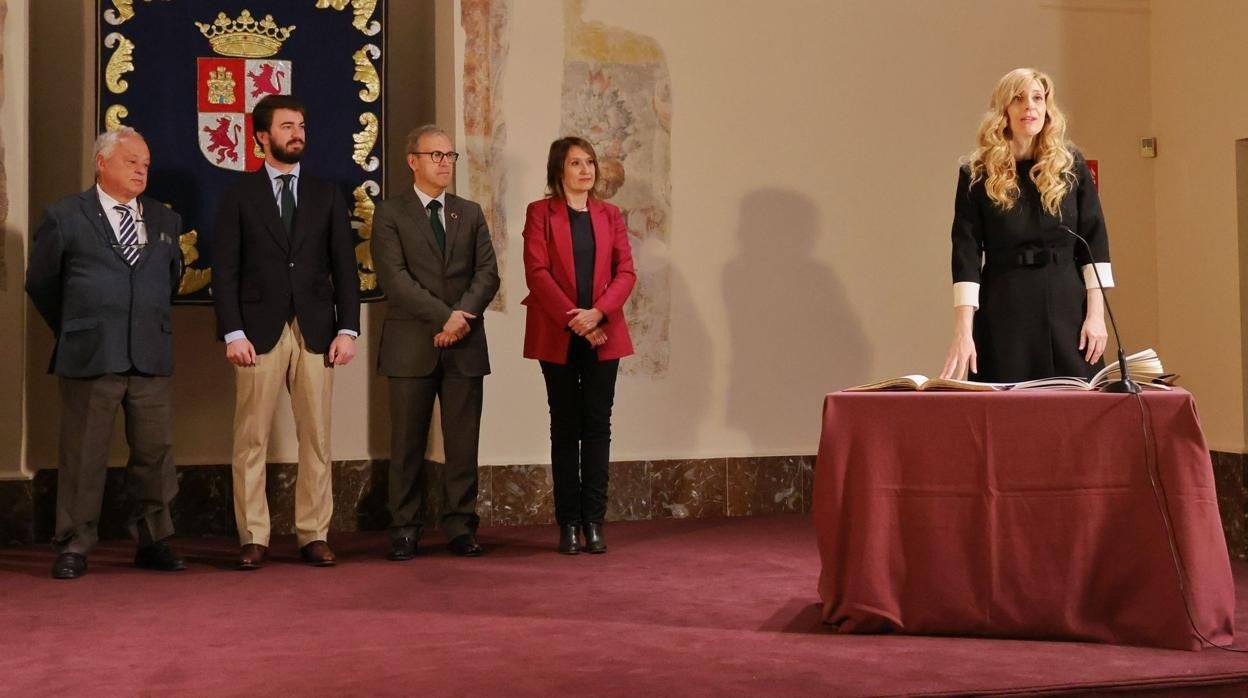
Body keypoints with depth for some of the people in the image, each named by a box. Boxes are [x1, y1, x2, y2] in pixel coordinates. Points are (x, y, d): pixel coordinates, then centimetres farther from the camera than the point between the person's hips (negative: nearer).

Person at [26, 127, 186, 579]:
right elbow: (40, 284, 9)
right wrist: (74, 332, 12)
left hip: (152, 356, 4)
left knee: (155, 451, 4)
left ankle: (153, 541, 15)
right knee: (83, 456, 1)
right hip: (89, 356, -3)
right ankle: (73, 547, 10)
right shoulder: (64, 217, 2)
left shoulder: (165, 220, 13)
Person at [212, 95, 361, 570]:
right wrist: (233, 333, -8)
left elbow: (344, 267, 9)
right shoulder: (240, 195, 6)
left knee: (316, 439, 2)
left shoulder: (327, 196, 12)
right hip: (259, 331, -2)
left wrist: (347, 329, -1)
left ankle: (314, 536, 9)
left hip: (316, 331, 2)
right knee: (251, 440, -1)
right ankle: (253, 539, 7)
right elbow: (225, 270, 1)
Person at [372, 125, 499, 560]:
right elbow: (394, 277, -9)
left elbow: (488, 274, 6)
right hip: (411, 345, -3)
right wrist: (443, 316, -16)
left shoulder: (471, 214, 15)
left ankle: (460, 527, 11)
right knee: (407, 443, 2)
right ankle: (405, 529, 9)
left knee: (463, 441, 4)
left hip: (466, 345, 3)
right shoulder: (390, 214, 3)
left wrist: (462, 316, -12)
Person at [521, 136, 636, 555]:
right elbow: (537, 272, -7)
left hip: (603, 334, 2)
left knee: (598, 426, 1)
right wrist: (573, 318, -15)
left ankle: (594, 522, 6)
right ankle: (569, 524, 8)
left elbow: (626, 271, 4)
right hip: (558, 336, -2)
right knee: (566, 427, 3)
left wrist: (597, 312, -12)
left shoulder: (610, 215, 12)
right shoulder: (541, 213, 3)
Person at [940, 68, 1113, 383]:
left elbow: (1094, 242, 5)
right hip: (1003, 311, -1)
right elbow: (966, 253, -5)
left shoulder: (1072, 166, 6)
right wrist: (963, 332, -13)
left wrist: (1096, 314, -4)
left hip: (1066, 309, 1)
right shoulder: (977, 175, 1)